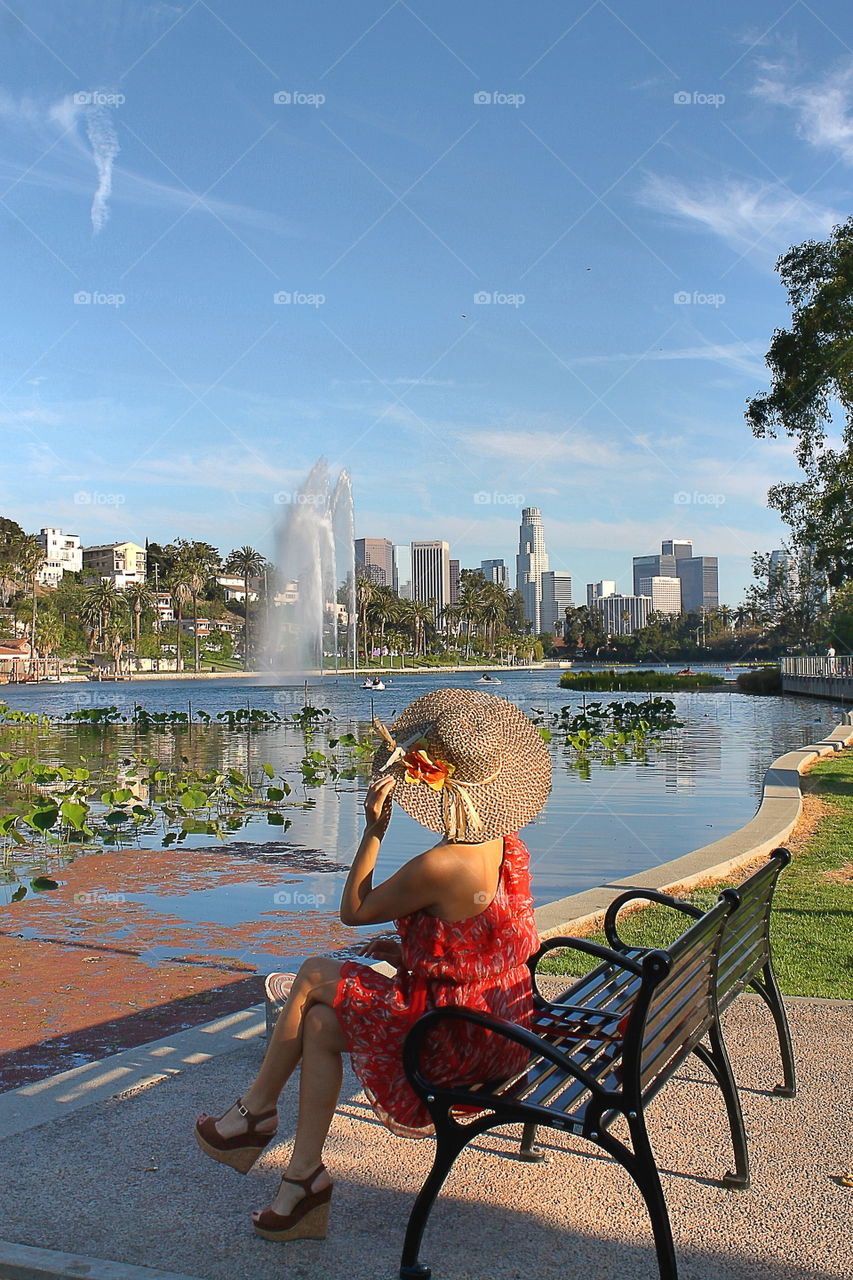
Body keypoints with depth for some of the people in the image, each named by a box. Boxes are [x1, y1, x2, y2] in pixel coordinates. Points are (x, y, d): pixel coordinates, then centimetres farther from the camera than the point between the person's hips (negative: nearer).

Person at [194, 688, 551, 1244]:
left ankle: (257, 1110, 25)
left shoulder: (438, 867, -26)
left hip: (460, 1043, -8)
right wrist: (404, 947, 12)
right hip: (504, 1027, 8)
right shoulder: (508, 846, 0)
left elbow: (353, 910, -10)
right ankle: (304, 1176, 16)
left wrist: (374, 828, -9)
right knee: (320, 1022, 11)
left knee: (315, 976, 5)